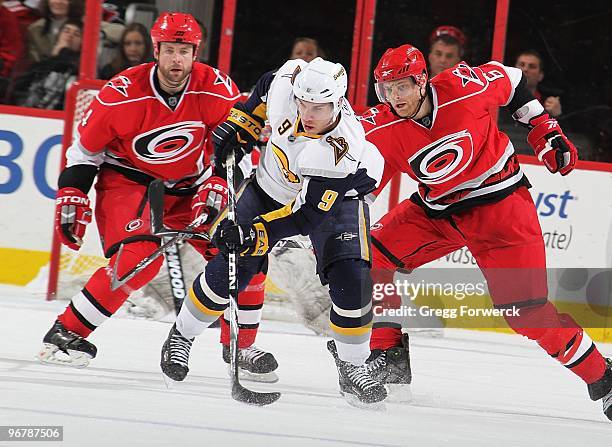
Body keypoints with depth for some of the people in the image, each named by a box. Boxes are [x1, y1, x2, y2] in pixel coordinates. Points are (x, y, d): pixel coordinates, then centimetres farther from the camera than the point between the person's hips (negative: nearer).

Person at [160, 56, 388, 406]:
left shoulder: (341, 155, -40)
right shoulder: (287, 82, -27)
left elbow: (306, 215, -40)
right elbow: (267, 89, 0)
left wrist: (255, 237, -47)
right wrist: (239, 125, -3)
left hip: (334, 197, -3)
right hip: (273, 188, 3)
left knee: (351, 278, -20)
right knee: (230, 268, -6)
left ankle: (352, 367, 0)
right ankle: (182, 336, 17)